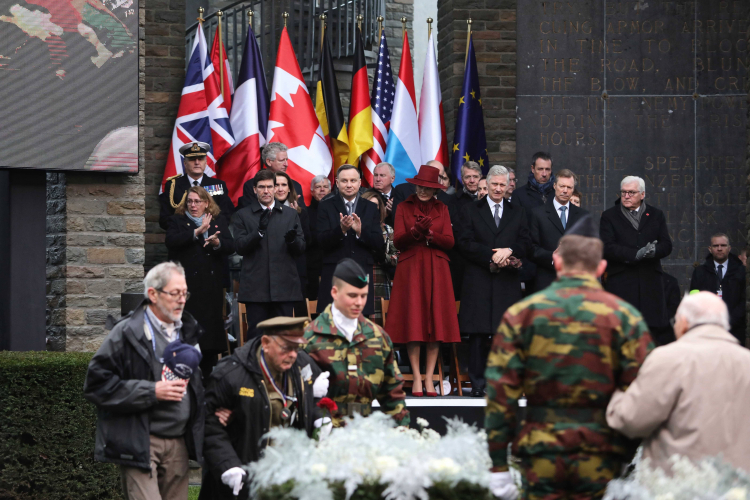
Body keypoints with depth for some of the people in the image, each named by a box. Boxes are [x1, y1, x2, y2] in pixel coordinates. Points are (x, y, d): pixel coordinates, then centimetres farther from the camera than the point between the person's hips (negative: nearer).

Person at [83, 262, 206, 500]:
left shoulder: (188, 331, 16)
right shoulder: (127, 333, -7)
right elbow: (96, 384, -13)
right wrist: (152, 391, -16)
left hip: (179, 443, 7)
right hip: (140, 443, -7)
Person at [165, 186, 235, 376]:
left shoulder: (218, 222, 15)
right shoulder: (177, 221, 8)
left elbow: (231, 246, 3)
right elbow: (171, 241, -12)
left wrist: (217, 243, -19)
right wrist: (197, 232, -20)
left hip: (211, 285, 3)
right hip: (186, 284, -3)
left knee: (211, 326, 2)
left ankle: (208, 373, 8)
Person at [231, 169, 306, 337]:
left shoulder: (291, 214, 13)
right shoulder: (242, 215, 7)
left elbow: (301, 249, 10)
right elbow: (240, 247, -4)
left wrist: (293, 240, -13)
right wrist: (259, 231, -19)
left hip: (284, 287, 2)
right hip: (256, 288, -2)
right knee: (256, 335, -2)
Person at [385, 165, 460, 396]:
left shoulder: (442, 209, 12)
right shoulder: (404, 208, 8)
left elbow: (449, 242, 3)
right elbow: (397, 240, -1)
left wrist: (430, 233, -14)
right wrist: (415, 231, -19)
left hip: (436, 270, 1)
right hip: (410, 269, -1)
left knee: (436, 321, -4)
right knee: (413, 322, -5)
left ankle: (429, 378, -1)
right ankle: (417, 378, -2)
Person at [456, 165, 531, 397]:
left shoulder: (518, 212, 17)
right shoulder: (470, 210, 10)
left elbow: (526, 243, 8)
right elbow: (465, 243, -1)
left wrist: (509, 251, -12)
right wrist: (491, 256, -11)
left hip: (508, 282, 2)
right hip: (479, 280, -2)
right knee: (478, 333, -5)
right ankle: (478, 383, -1)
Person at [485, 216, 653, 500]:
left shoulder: (521, 313, 3)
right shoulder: (624, 316, 0)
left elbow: (500, 389, -1)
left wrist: (498, 464, 1)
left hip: (540, 456, 1)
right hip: (601, 460, -1)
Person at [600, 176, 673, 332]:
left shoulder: (656, 215, 16)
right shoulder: (609, 216, 8)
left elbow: (666, 246, 9)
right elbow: (607, 248, -4)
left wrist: (654, 251, -15)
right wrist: (636, 254, -17)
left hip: (650, 283, 2)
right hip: (620, 283, -2)